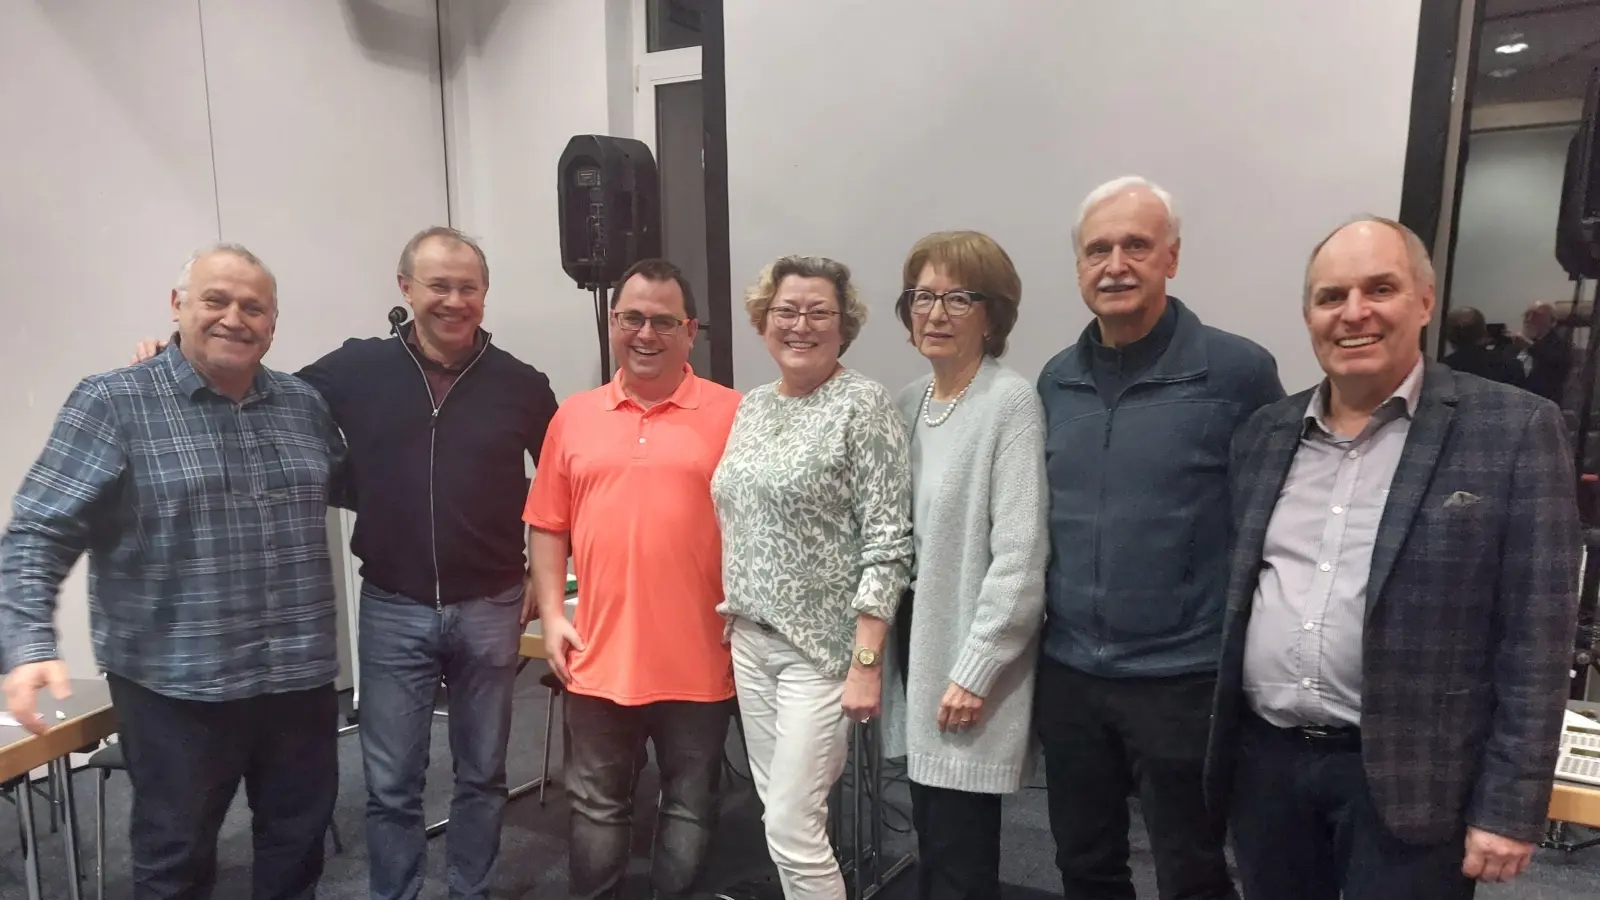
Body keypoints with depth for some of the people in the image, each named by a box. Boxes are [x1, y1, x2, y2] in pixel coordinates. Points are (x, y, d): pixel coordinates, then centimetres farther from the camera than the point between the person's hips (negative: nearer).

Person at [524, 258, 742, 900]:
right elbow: (548, 526, 9)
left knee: (690, 806, 15)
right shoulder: (573, 417, 6)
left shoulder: (732, 414, -4)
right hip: (599, 656, 3)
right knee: (596, 805, 18)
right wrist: (551, 614, 2)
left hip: (698, 659, -2)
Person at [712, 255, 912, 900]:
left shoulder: (864, 405, -11)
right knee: (781, 813, 17)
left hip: (822, 646, -7)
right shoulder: (751, 407, 9)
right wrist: (733, 620, 13)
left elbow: (887, 544, -15)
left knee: (792, 831, -2)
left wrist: (867, 661, -19)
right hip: (751, 639, 7)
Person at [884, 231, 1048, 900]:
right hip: (917, 640, 7)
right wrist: (892, 641, 10)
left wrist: (974, 671, -16)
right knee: (930, 845, 17)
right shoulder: (909, 401, 8)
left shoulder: (1011, 403, -14)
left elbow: (1020, 557, -17)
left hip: (970, 660, -6)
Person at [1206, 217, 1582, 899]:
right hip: (1264, 761, 4)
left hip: (1408, 780, -4)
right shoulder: (1265, 433, 6)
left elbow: (1535, 639, -8)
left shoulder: (1514, 428, -7)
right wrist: (1217, 740, 11)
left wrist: (1510, 809, -10)